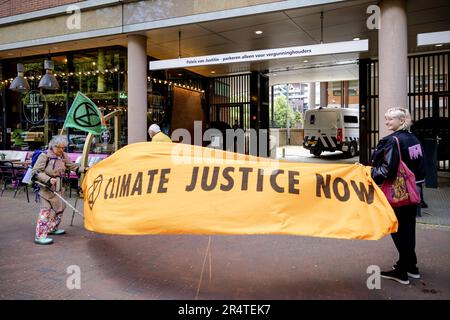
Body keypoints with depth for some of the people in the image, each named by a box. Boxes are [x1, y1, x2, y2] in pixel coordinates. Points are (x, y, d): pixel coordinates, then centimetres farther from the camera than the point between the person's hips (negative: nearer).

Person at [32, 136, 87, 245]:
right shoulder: (44, 156, -16)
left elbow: (72, 166, 15)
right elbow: (36, 172, -17)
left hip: (58, 188, 8)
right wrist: (48, 180, -25)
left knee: (60, 207, 18)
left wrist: (84, 169, 7)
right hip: (47, 188, -8)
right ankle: (40, 236, -4)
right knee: (46, 210, -9)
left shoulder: (63, 156, 5)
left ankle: (52, 228, 36)